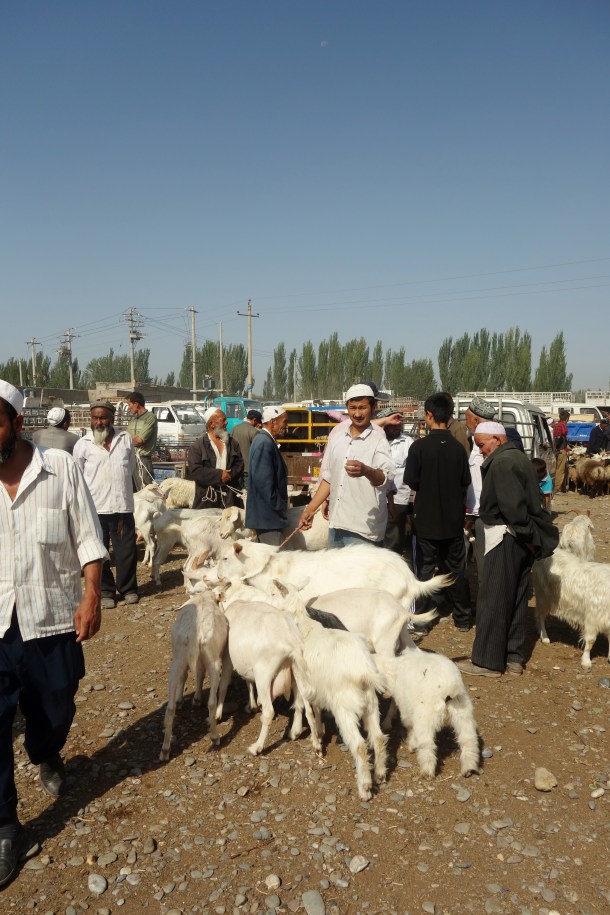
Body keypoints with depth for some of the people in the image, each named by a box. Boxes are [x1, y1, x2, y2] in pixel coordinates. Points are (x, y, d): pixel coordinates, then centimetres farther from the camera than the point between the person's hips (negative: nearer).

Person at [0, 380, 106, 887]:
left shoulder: (61, 468, -9)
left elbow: (88, 540, -5)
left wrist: (91, 597, -12)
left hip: (53, 617, 0)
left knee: (54, 710, 19)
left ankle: (47, 759, 53)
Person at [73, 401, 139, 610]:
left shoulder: (125, 439, 4)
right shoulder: (82, 444, -1)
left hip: (122, 506, 1)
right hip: (95, 507, -1)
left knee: (126, 551, 9)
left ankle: (128, 588, 25)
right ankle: (105, 591, 21)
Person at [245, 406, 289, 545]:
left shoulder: (265, 441, 13)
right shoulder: (264, 443, -18)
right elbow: (264, 481, -24)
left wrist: (281, 505, 16)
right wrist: (280, 506, -15)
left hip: (265, 513, 10)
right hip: (268, 514, -10)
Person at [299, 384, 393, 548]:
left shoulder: (379, 439, -8)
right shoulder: (337, 433, 8)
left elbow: (385, 476, -26)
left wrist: (366, 471, -46)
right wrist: (310, 509, 16)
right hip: (336, 524, 5)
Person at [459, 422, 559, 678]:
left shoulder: (501, 463, -15)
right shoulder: (520, 459, 16)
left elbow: (512, 504, -23)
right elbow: (533, 501, 17)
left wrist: (527, 535, -16)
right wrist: (530, 535, 13)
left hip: (505, 538, -10)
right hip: (521, 539, 10)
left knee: (492, 600, -2)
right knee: (517, 598, 14)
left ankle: (487, 662, 5)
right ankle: (514, 658, 22)